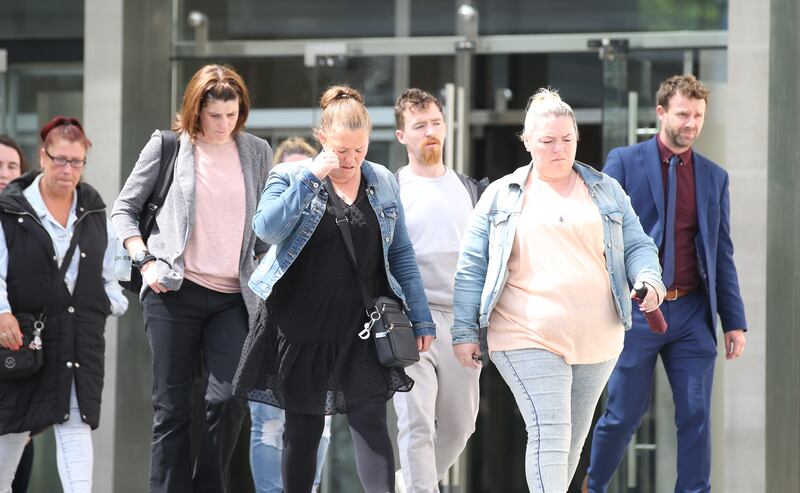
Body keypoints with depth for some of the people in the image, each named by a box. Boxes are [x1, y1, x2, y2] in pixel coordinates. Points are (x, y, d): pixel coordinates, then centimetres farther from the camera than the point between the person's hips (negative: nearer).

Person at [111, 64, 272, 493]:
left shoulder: (257, 152, 11)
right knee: (172, 408, 0)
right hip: (175, 293, -2)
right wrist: (146, 261, -4)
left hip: (233, 297, 2)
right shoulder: (167, 147, 3)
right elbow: (124, 210, 8)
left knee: (228, 400, -11)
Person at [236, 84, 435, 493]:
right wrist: (310, 178, -19)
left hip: (364, 328, 1)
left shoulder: (383, 183, 8)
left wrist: (421, 318, 8)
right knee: (303, 428, 8)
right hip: (303, 325, -1)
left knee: (370, 420, -10)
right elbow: (267, 229, -17)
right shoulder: (291, 177, -1)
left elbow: (401, 254, 12)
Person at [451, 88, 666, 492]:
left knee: (573, 438, 11)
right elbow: (472, 268, 6)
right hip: (527, 339, -3)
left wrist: (648, 279, -10)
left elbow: (637, 246, 13)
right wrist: (465, 331, 0)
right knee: (549, 432, -16)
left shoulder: (606, 192, 12)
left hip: (598, 339, 4)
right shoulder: (501, 196, 6)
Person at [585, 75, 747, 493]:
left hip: (692, 315, 3)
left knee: (696, 416, -1)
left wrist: (734, 322, 6)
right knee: (623, 415, 5)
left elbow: (722, 255, 12)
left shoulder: (714, 177, 10)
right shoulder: (623, 162, 0)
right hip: (636, 312, -3)